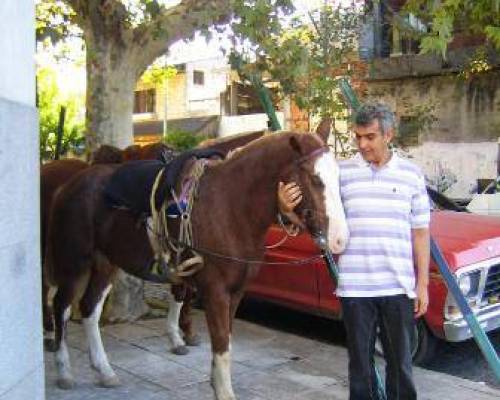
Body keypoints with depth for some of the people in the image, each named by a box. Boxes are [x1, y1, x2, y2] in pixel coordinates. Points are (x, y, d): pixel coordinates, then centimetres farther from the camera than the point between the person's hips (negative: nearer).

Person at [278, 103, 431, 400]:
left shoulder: (411, 174, 3)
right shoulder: (342, 172, 0)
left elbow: (420, 233, 5)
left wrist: (423, 284, 2)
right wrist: (287, 207, -28)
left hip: (399, 287, 1)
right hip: (355, 287, 0)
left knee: (400, 360, 14)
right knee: (360, 360, 14)